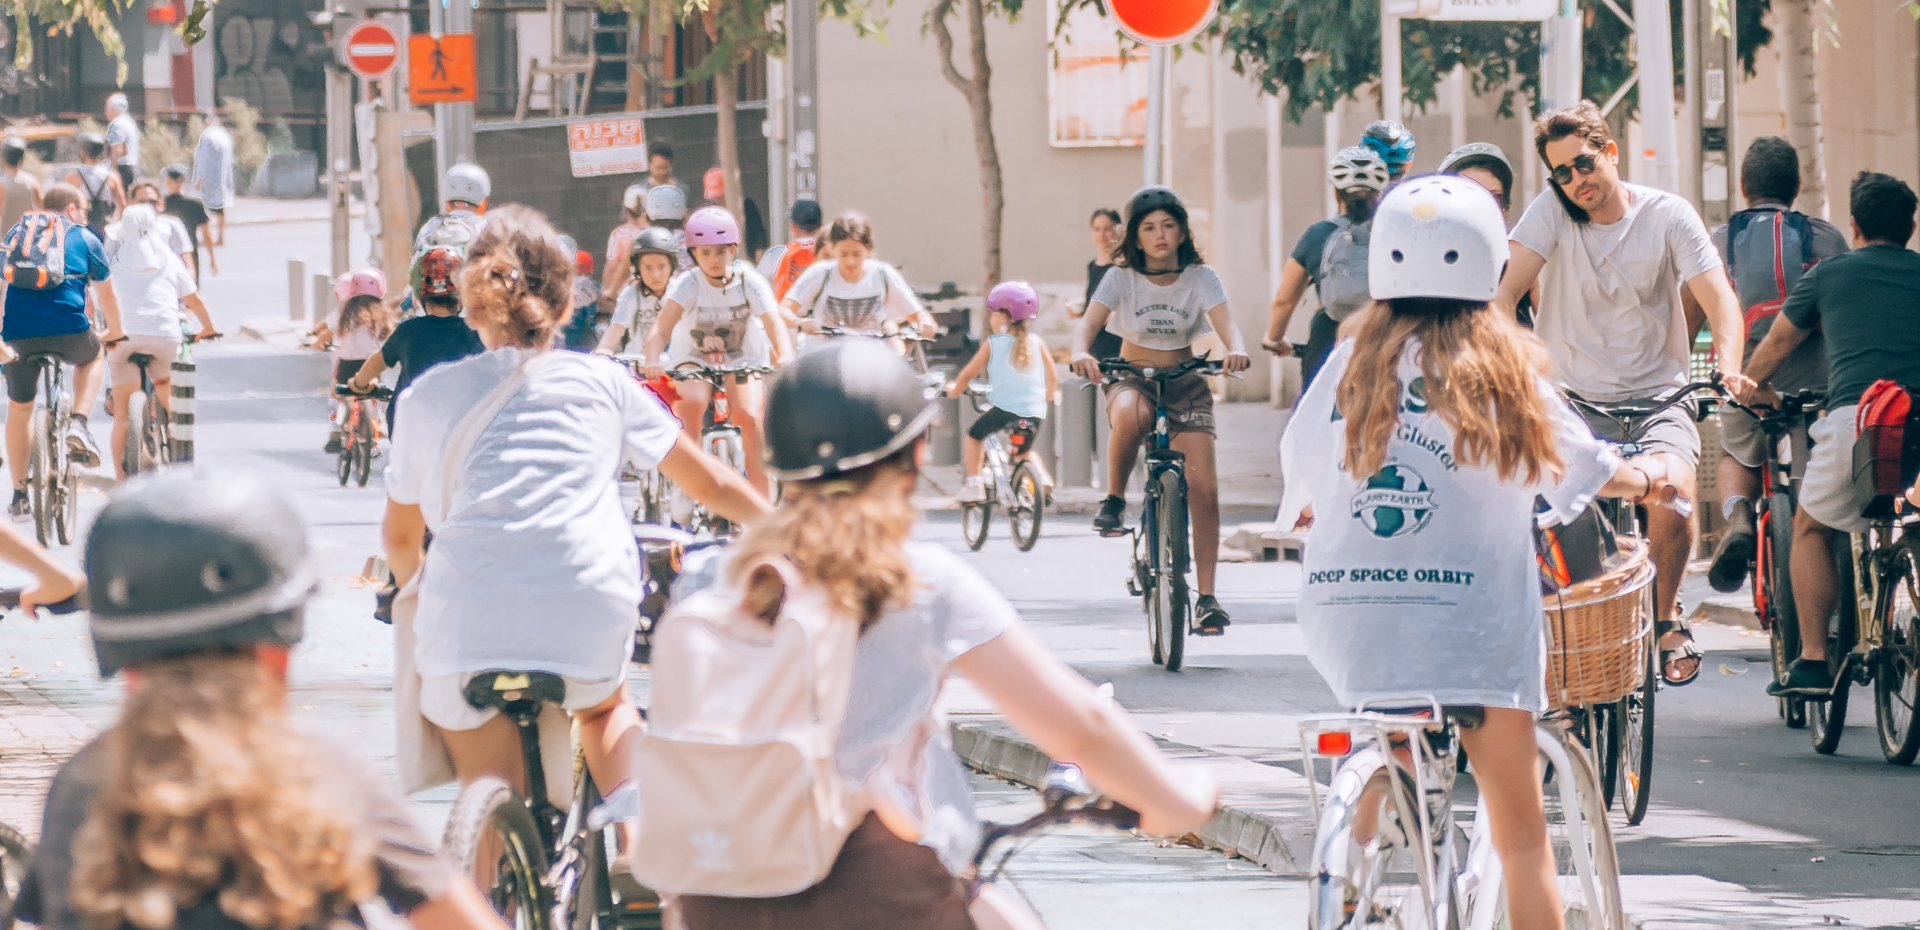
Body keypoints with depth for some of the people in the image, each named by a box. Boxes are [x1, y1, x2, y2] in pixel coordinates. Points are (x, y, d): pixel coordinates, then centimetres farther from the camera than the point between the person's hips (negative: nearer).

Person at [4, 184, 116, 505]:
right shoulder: (85, 239, 15)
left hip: (18, 334, 2)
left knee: (19, 408, 21)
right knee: (92, 356, 33)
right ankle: (78, 425, 10)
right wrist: (117, 335, 39)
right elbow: (106, 297, 24)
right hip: (68, 331, -2)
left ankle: (19, 494, 20)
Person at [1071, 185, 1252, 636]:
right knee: (1129, 417, -41)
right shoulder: (1122, 278, -6)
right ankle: (1114, 500, -16)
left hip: (1185, 382, 1)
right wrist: (1081, 352, -43)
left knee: (1204, 487, -13)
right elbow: (1089, 322, -19)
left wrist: (1235, 348, -42)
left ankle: (1207, 596, -6)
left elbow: (1225, 322, -18)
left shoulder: (1200, 277, -4)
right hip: (1132, 378, -1)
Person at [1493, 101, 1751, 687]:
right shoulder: (1551, 211, -2)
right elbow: (1506, 292, -11)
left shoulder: (1668, 216, -3)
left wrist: (1729, 370, -29)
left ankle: (1665, 618, -2)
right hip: (1570, 396, 1)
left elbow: (1719, 298, -10)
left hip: (1656, 397, -1)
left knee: (1672, 485, -27)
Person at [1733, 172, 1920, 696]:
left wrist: (1749, 388, 51)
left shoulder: (1830, 274, 17)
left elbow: (1778, 343, 32)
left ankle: (1813, 660, 8)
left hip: (1854, 416, -1)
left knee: (1812, 530, 19)